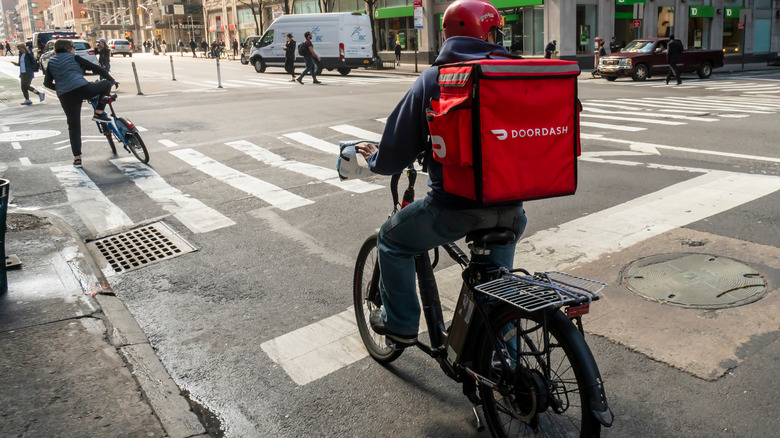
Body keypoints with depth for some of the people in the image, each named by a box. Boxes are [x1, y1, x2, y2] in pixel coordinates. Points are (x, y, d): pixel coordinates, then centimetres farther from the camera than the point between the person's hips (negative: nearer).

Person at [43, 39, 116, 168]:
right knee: (106, 84, 18)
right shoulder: (74, 58, 12)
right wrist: (112, 80, 19)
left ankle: (77, 158, 10)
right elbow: (97, 68, 8)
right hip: (82, 89, -4)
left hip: (65, 97, 4)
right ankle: (99, 113, 12)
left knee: (74, 126, 13)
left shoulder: (51, 62, 22)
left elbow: (47, 83, 19)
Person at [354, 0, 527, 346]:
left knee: (392, 240, 21)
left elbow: (393, 158, -3)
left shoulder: (432, 80, -4)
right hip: (509, 205, 4)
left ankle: (400, 324, 28)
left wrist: (373, 157, 20)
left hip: (454, 206, -4)